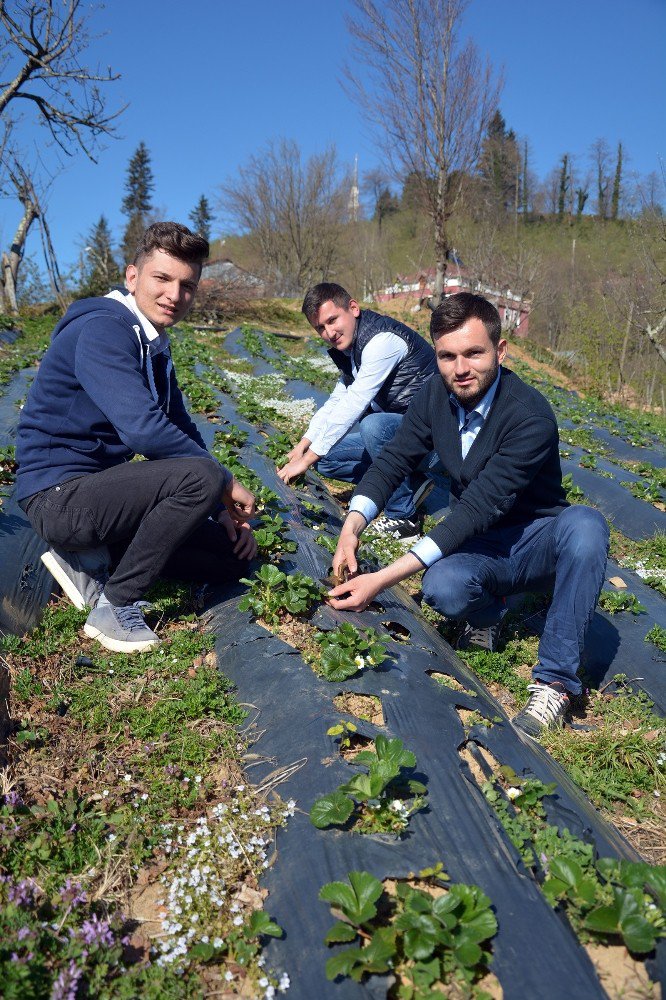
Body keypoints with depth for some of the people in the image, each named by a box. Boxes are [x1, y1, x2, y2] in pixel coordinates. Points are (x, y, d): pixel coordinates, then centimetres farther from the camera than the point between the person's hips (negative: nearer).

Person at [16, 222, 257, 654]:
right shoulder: (103, 328, -18)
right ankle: (115, 607, -15)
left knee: (232, 555, 7)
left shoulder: (154, 346, 11)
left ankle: (91, 559, 7)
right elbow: (144, 430, -30)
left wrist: (224, 512, 3)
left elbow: (184, 431, 13)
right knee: (201, 476, -29)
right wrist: (225, 484, -17)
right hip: (59, 495, -9)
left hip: (98, 488, 9)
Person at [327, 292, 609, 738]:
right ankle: (487, 612, 4)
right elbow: (393, 461, -1)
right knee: (443, 587, -33)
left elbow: (479, 507, -31)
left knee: (585, 525, -38)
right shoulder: (436, 397, -7)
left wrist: (383, 579, -35)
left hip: (537, 544, -3)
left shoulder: (531, 417, -27)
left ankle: (556, 681, -27)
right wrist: (353, 527, -22)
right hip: (479, 548, 3)